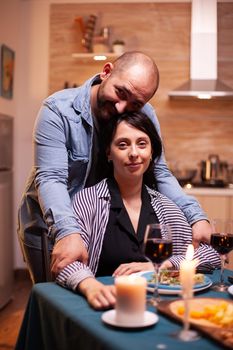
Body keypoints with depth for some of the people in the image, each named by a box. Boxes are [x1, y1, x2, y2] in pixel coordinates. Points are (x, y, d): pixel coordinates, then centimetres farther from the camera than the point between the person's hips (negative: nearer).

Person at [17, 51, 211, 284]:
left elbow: (160, 174, -10)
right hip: (49, 231, -3)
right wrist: (67, 232, -45)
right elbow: (51, 178, -29)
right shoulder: (58, 111, -21)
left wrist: (196, 217, -25)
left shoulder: (144, 116, -9)